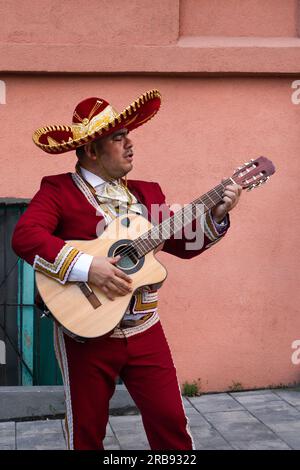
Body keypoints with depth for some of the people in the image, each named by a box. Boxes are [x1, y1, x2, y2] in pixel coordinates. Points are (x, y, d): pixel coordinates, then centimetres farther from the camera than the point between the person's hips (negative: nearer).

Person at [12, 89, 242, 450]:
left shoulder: (147, 193, 12)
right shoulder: (58, 189, -6)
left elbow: (182, 243, 14)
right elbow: (24, 237, -22)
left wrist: (215, 216, -3)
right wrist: (86, 267, -29)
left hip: (144, 330, 5)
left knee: (171, 423, 4)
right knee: (86, 431, 7)